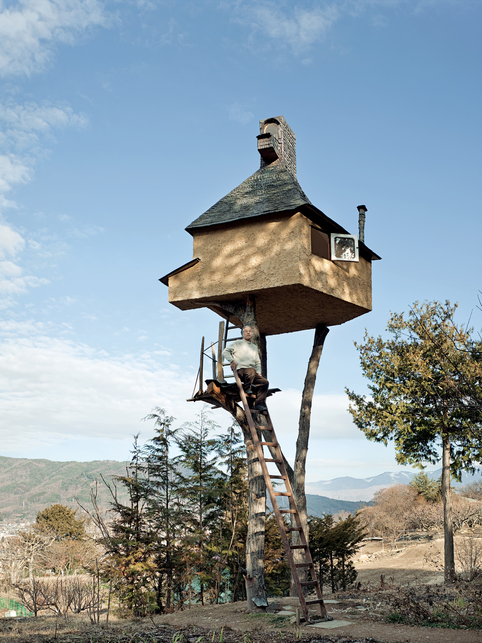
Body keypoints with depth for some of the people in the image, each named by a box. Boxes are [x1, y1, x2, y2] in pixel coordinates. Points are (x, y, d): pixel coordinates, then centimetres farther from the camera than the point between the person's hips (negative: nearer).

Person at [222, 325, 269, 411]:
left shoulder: (254, 347, 29)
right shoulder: (238, 343, 13)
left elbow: (258, 362, 31)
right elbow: (225, 351, 7)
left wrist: (258, 372, 12)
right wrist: (232, 361, -8)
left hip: (252, 372, 6)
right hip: (240, 370, -6)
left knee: (265, 382, -16)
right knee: (251, 371, -40)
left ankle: (259, 404, -20)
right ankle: (247, 389, -22)